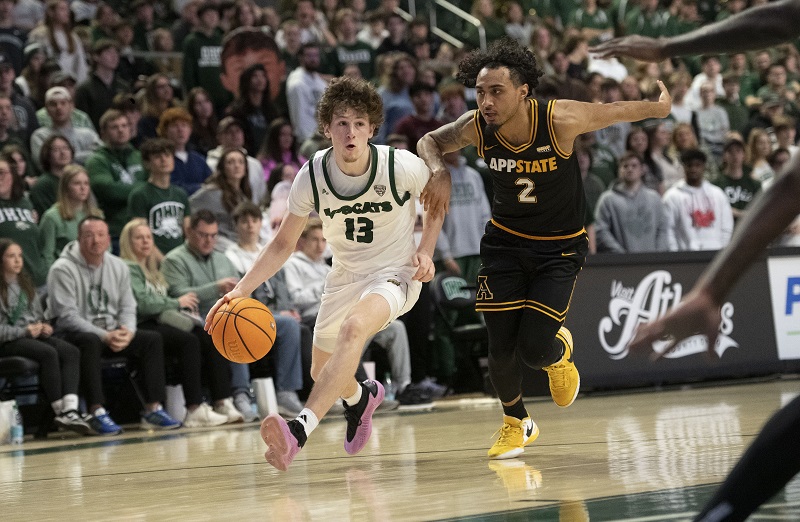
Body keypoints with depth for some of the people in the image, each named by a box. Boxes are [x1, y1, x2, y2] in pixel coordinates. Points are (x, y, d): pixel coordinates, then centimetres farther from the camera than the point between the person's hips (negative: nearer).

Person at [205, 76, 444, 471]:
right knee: (322, 372, 18)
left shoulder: (401, 167, -20)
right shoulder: (311, 177, -13)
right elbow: (284, 243, -2)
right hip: (345, 276, 5)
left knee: (354, 326, -37)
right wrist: (242, 289, -15)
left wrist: (426, 250, -10)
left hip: (394, 274, -5)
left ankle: (300, 430, -48)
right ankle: (363, 396, 58)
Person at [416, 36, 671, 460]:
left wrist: (659, 107, 5)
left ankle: (560, 351, 28)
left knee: (534, 349, -12)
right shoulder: (476, 128, -19)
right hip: (505, 242, 3)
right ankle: (516, 423, 30)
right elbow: (430, 140, 2)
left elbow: (617, 112, -9)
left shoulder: (560, 120, -28)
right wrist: (438, 168, -18)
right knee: (501, 349, 0)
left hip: (560, 248, -3)